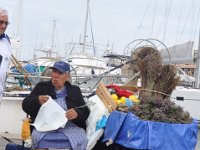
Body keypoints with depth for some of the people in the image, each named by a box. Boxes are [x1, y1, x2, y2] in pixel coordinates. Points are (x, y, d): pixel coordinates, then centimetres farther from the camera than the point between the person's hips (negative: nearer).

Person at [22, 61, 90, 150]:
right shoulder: (41, 87, 21)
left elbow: (85, 112, 13)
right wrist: (37, 101, -9)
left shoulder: (75, 90, 21)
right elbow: (25, 105, 13)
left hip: (69, 126, 0)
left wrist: (77, 113, -12)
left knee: (80, 141, -31)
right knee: (39, 138, -34)